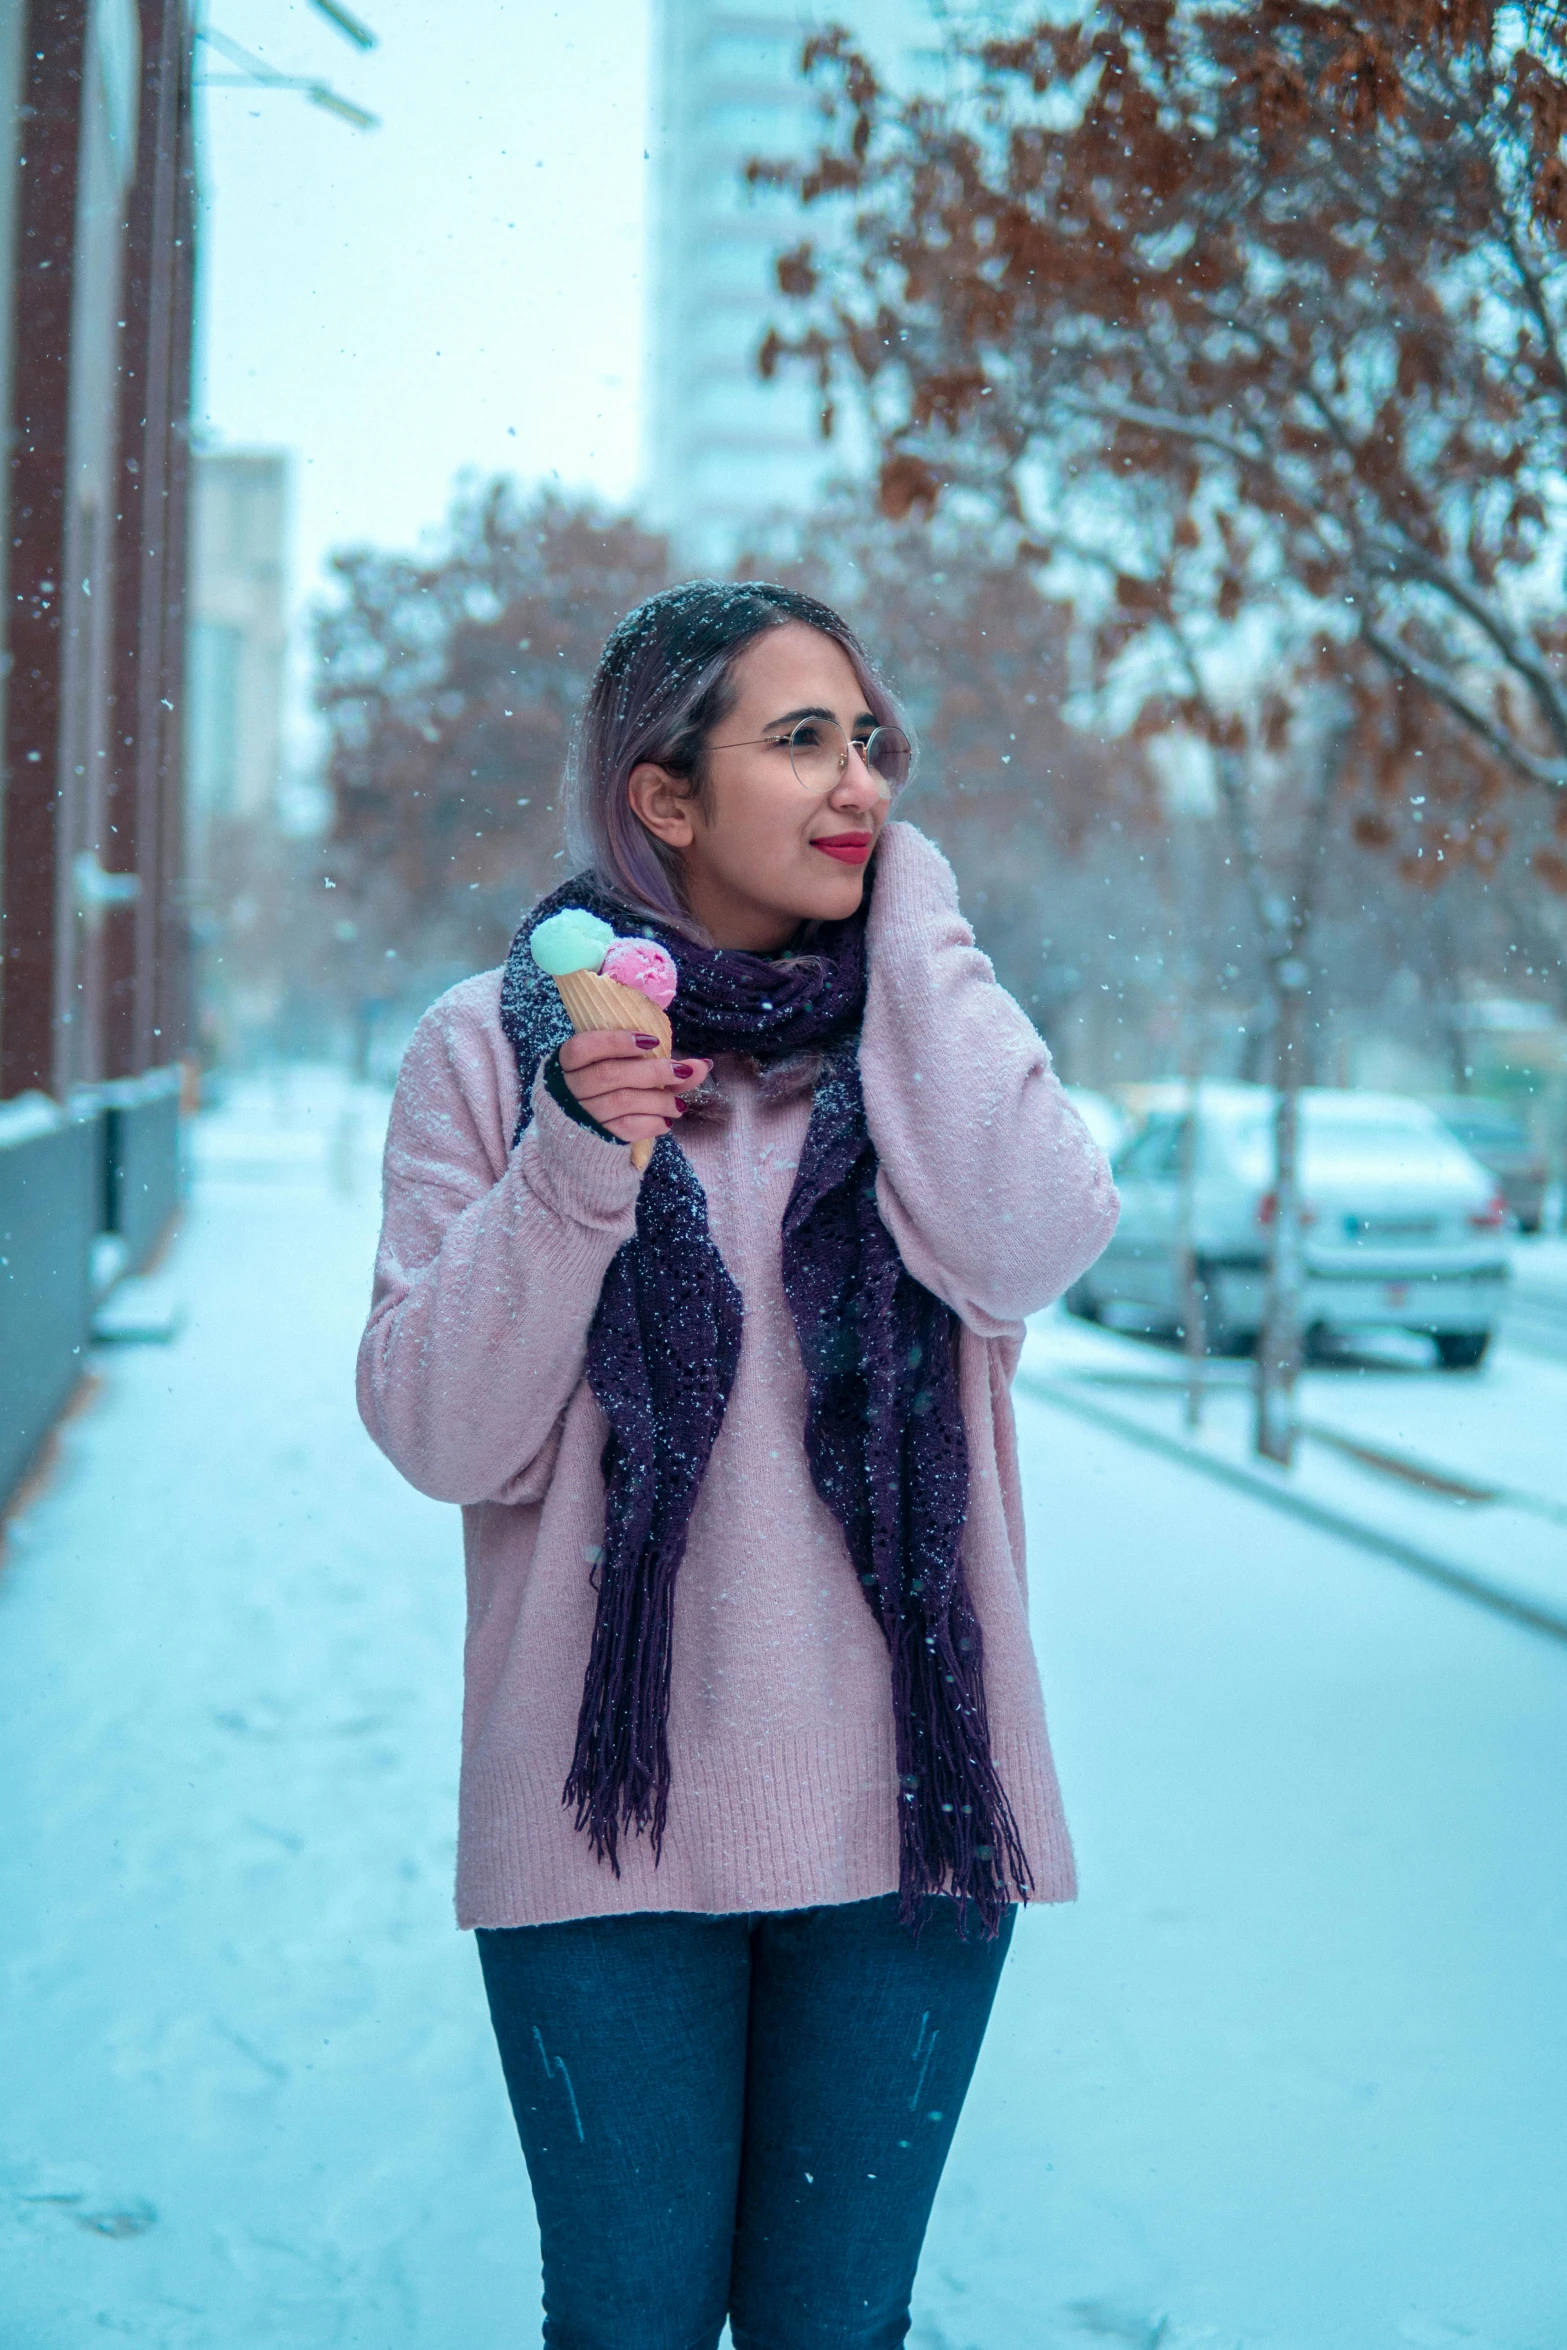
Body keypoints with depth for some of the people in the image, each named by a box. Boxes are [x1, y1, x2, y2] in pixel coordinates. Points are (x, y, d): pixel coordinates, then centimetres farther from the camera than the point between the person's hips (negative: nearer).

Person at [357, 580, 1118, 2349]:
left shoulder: (924, 1035, 6)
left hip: (900, 1803, 2)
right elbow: (436, 1433, -6)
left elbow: (1029, 1249, -16)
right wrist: (573, 1168, -21)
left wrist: (912, 914, -8)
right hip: (613, 1808, -1)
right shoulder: (497, 1043, 0)